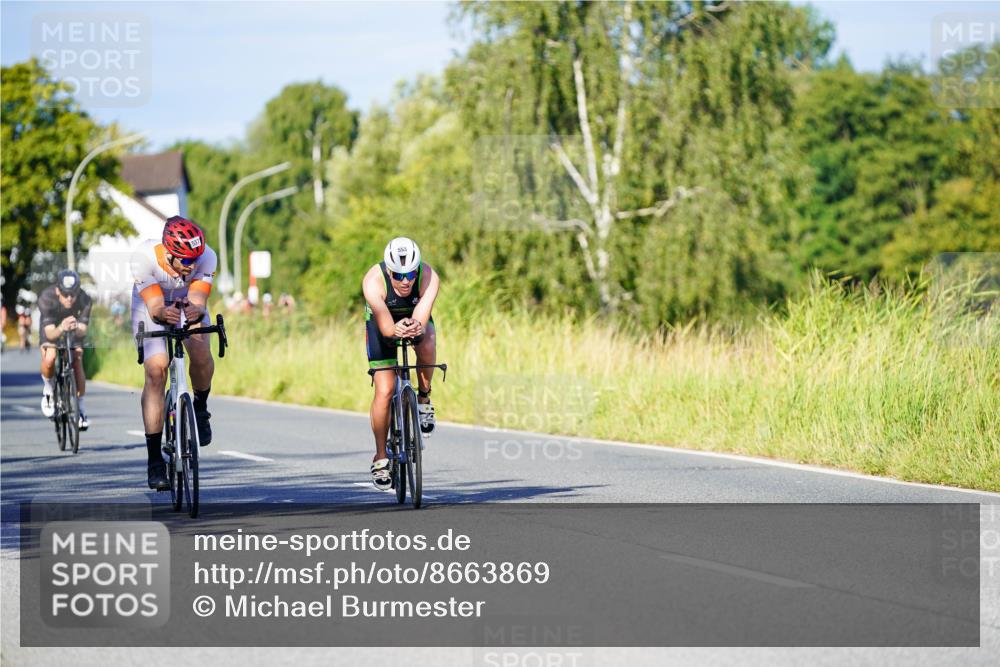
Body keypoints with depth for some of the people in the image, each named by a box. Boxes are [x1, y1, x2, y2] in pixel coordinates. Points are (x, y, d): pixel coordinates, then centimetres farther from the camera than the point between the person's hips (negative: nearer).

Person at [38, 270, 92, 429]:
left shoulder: (84, 300, -32)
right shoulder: (46, 298, -36)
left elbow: (83, 330, -32)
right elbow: (50, 333, -38)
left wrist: (77, 329, -56)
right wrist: (61, 329, -60)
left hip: (74, 330, 1)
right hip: (52, 328, -1)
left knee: (77, 362, -17)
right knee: (49, 359, -27)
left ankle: (80, 408, -2)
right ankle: (48, 388, 4)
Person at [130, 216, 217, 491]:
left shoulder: (206, 257, -31)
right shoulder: (144, 257, -36)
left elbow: (198, 301, -37)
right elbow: (155, 307, -39)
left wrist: (196, 311, -61)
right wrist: (164, 313, -63)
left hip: (189, 305, 2)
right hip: (152, 306, -1)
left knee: (201, 355, -27)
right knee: (156, 371, -19)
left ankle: (200, 407, 8)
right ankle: (154, 459, -14)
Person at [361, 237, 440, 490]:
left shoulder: (429, 277, -33)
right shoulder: (373, 281, -36)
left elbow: (421, 318, -42)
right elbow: (385, 327, -42)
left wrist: (417, 328, -65)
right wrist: (397, 330, -64)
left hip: (416, 319, 1)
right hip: (382, 323, -1)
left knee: (427, 343, -35)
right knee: (384, 390, -13)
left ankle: (423, 399, -9)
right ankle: (380, 458, 1)